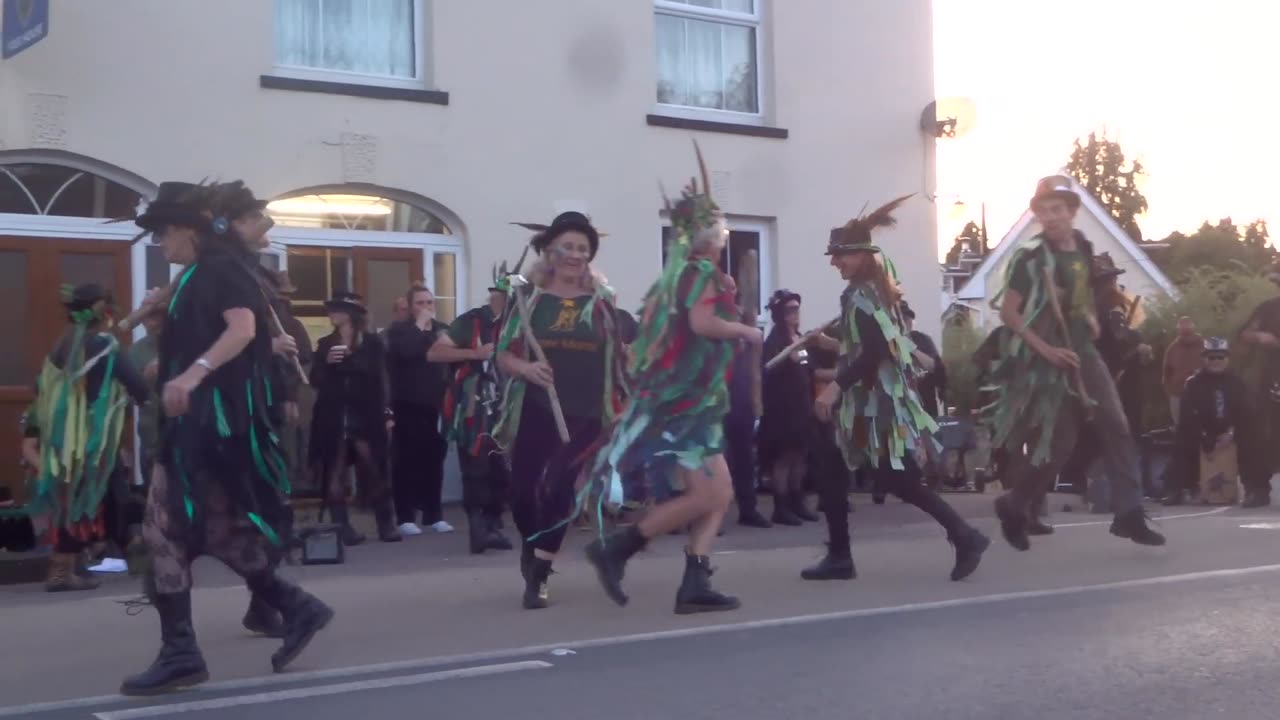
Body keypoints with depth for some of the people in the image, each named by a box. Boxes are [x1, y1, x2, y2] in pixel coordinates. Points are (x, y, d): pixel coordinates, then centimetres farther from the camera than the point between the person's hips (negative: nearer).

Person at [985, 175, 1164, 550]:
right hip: (1050, 358, -7)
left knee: (1116, 426, -3)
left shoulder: (1084, 248, 7)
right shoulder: (1030, 257, -14)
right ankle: (1013, 508, 17)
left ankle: (1129, 515, 0)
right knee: (1059, 442, -3)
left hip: (1084, 350, 7)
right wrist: (1044, 348, -19)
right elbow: (1008, 312, -14)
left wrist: (1091, 317, 11)